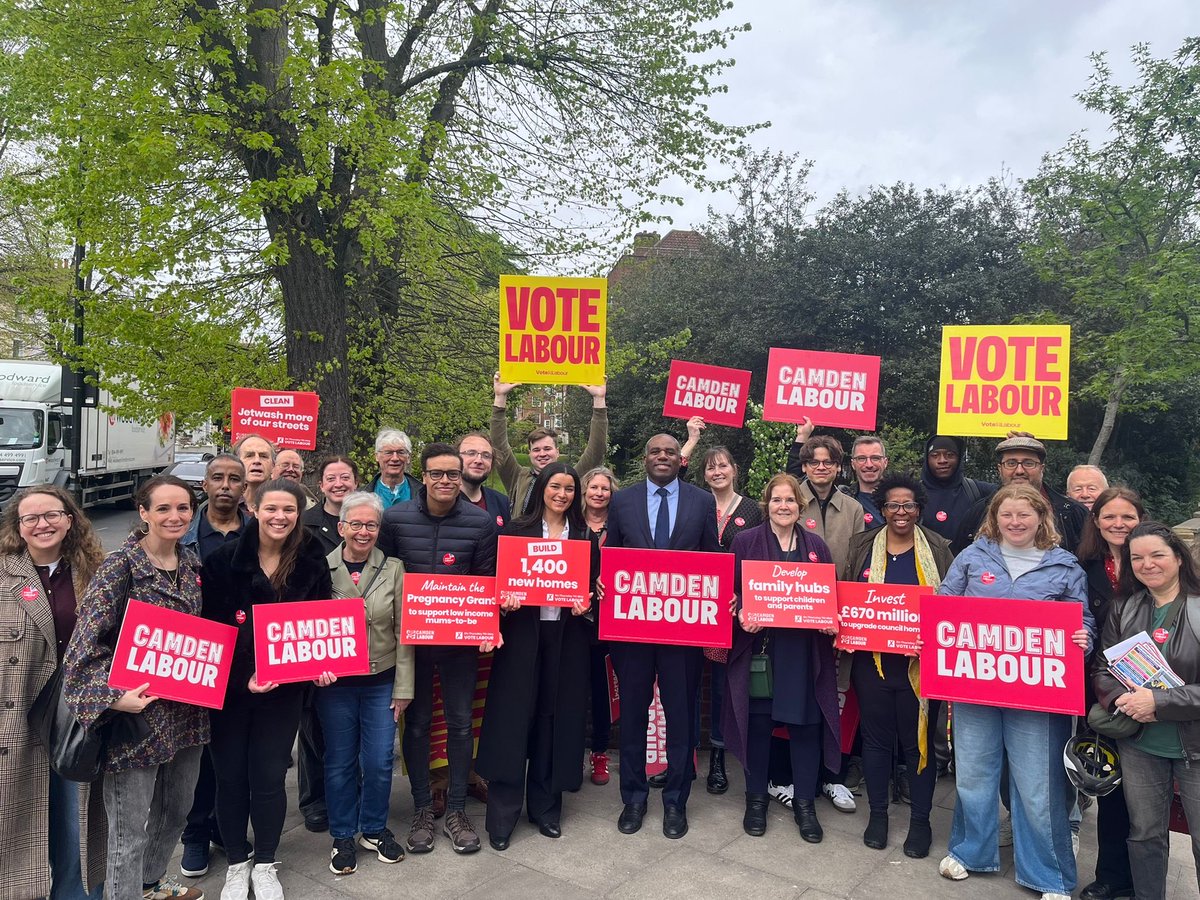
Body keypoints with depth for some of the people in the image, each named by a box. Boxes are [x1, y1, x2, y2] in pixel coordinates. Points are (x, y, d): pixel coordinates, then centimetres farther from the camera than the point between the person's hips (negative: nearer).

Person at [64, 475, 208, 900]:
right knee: (131, 826, 4)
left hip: (187, 712, 7)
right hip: (137, 713, -7)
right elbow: (86, 642, -18)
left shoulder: (192, 563, 6)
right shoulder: (120, 566, -14)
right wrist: (114, 696, -28)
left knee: (176, 809, 23)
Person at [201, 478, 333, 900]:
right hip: (228, 686, 0)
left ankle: (265, 865, 29)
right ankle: (237, 863, 32)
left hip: (284, 688, 1)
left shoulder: (312, 563, -3)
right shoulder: (224, 559, -7)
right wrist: (241, 676, -18)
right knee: (230, 775, 11)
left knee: (269, 777, 8)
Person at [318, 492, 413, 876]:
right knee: (340, 761, 11)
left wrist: (403, 687, -3)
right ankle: (342, 836, 29)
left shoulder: (393, 569, -3)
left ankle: (374, 829, 29)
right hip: (334, 682, -1)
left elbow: (403, 632, -2)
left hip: (381, 681, 1)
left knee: (380, 760, 6)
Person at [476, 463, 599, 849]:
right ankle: (502, 815, 9)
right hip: (522, 632, -2)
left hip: (567, 635, 2)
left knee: (556, 717, 8)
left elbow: (594, 584, 11)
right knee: (514, 716, -1)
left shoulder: (584, 535, 9)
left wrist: (586, 602, -9)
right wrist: (505, 600, -15)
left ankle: (546, 806, 23)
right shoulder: (517, 529, 3)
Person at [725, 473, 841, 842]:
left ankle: (805, 803, 22)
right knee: (757, 722, 6)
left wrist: (831, 621, -6)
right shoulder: (746, 541, 2)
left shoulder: (816, 545, 10)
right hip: (758, 647, -2)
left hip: (804, 652, 2)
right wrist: (741, 617, -17)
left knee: (806, 724, 5)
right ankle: (756, 799, 24)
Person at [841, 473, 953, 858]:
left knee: (919, 739, 6)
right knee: (876, 736, 11)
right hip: (872, 660, 1)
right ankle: (878, 812, 26)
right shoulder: (862, 546, 6)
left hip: (920, 662, -1)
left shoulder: (938, 549, 2)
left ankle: (920, 820, 23)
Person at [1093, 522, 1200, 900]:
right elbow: (1101, 668, 3)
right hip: (1138, 744, 3)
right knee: (1144, 833, 16)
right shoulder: (1124, 610, 3)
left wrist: (1158, 701, -22)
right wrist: (1123, 700, -15)